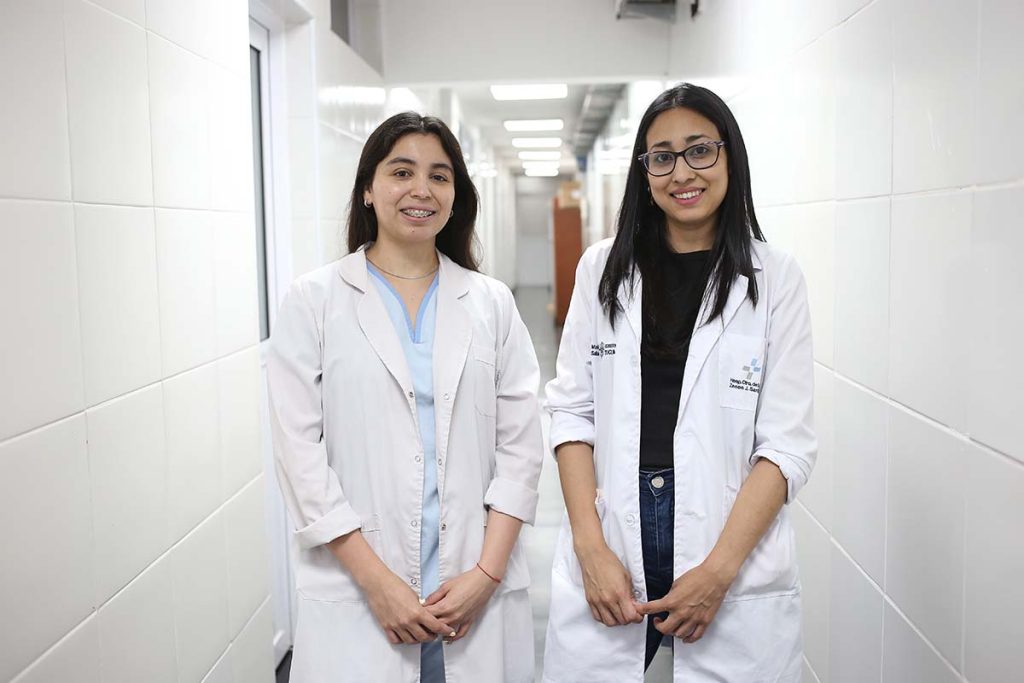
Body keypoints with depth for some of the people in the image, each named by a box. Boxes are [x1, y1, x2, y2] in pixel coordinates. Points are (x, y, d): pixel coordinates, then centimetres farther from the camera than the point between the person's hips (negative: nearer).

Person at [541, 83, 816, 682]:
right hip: (608, 541, 2)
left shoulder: (775, 278, -1)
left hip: (735, 548, -1)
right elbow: (573, 412, 2)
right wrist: (591, 547, -8)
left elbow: (788, 442, -5)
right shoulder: (603, 268, 5)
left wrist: (719, 569, -14)